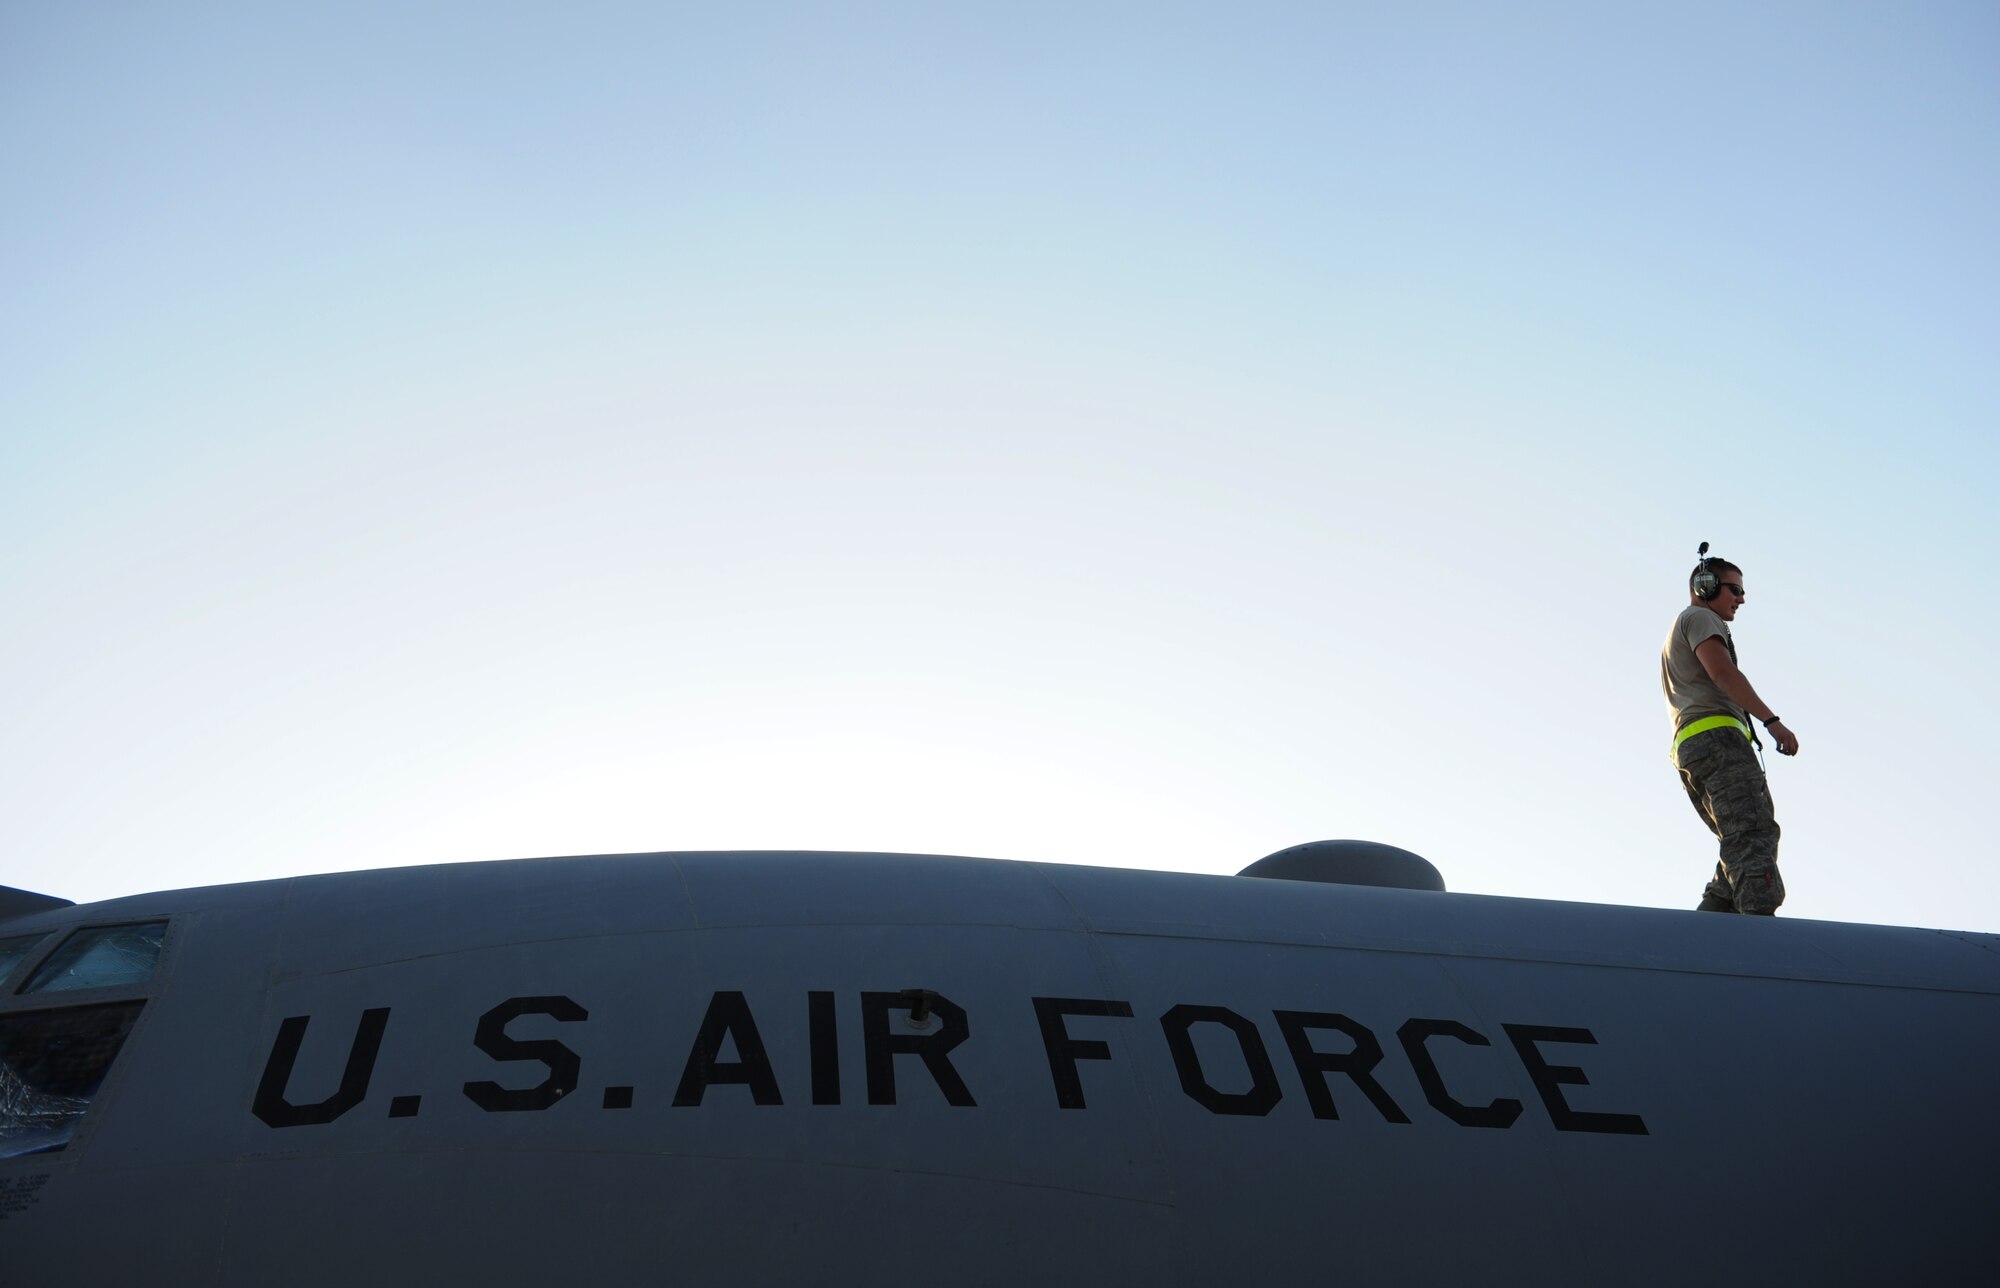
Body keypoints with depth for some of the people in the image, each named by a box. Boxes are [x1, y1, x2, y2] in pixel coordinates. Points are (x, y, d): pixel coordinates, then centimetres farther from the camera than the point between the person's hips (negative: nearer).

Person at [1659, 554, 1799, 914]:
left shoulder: (1674, 640, 36)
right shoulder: (1699, 617, 6)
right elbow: (1722, 672, -11)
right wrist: (1772, 720, -17)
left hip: (1688, 750, 10)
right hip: (1716, 737, -9)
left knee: (1742, 843, 5)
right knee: (1752, 832, -22)